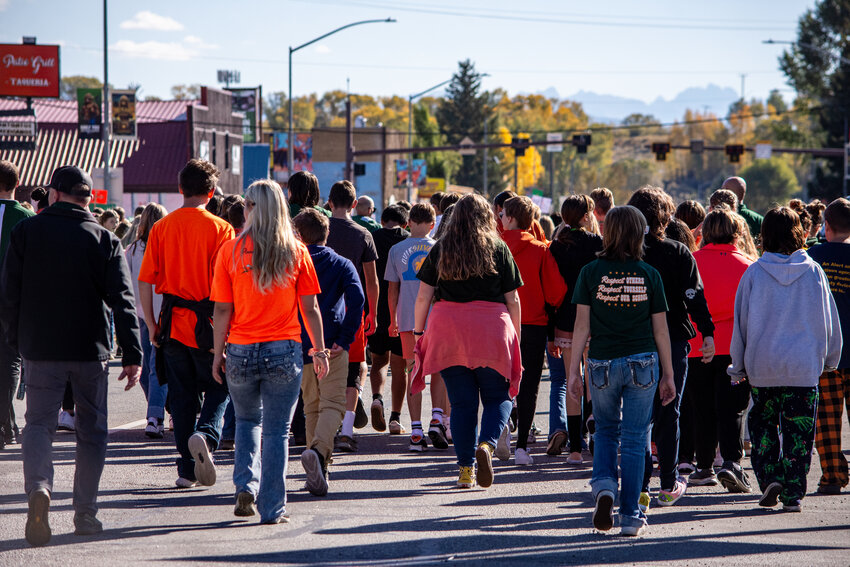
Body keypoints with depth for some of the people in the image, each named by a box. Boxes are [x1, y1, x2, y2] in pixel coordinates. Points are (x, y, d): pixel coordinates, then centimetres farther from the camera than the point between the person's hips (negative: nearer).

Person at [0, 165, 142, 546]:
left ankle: (38, 486, -23)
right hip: (90, 350, 0)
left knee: (38, 423, 5)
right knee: (91, 430, 12)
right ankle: (85, 511, 10)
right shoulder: (105, 241, -2)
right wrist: (133, 355, -6)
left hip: (40, 347, 0)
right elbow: (123, 301, -7)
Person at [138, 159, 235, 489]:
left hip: (172, 322, 3)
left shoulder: (161, 228, 2)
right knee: (218, 389, 12)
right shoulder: (220, 229, -7)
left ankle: (187, 469, 11)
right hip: (207, 324, -3)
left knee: (181, 394, 11)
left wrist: (151, 323, 8)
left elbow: (145, 281, 0)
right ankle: (205, 435, -18)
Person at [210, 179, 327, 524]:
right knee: (277, 430, 4)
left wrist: (218, 352, 6)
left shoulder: (231, 251, -3)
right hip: (285, 352, -1)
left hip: (242, 351, 1)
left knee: (248, 421, 22)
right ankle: (272, 508, 3)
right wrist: (319, 349, 10)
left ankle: (246, 485, 7)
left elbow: (222, 309, -3)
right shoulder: (295, 252, -2)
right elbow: (310, 308, 0)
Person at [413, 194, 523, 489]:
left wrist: (418, 332, 12)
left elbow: (423, 296, 5)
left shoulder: (440, 250, 7)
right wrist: (516, 336, 12)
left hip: (448, 331, 1)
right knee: (498, 397, 8)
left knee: (462, 402, 7)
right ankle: (487, 444, -18)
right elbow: (513, 300, 4)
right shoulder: (498, 249, 4)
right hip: (492, 331, -1)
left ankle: (466, 468, 5)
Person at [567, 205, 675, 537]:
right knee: (634, 438, 6)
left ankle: (604, 487, -4)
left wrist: (573, 371, 2)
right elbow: (660, 329, 2)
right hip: (642, 362, 0)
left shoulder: (591, 273, -4)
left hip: (602, 363, 0)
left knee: (606, 429, 21)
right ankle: (630, 516, 6)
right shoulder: (649, 275, -2)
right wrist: (668, 375, 9)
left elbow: (582, 326, -4)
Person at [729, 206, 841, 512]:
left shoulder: (754, 272, -4)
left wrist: (738, 366, 10)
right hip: (804, 365, 0)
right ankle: (792, 495, 1)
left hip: (762, 365, 0)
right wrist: (830, 359, 18)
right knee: (798, 432, 4)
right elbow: (829, 319, 6)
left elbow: (741, 321, 1)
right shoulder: (813, 271, -2)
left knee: (763, 423, 15)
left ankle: (769, 478, -1)